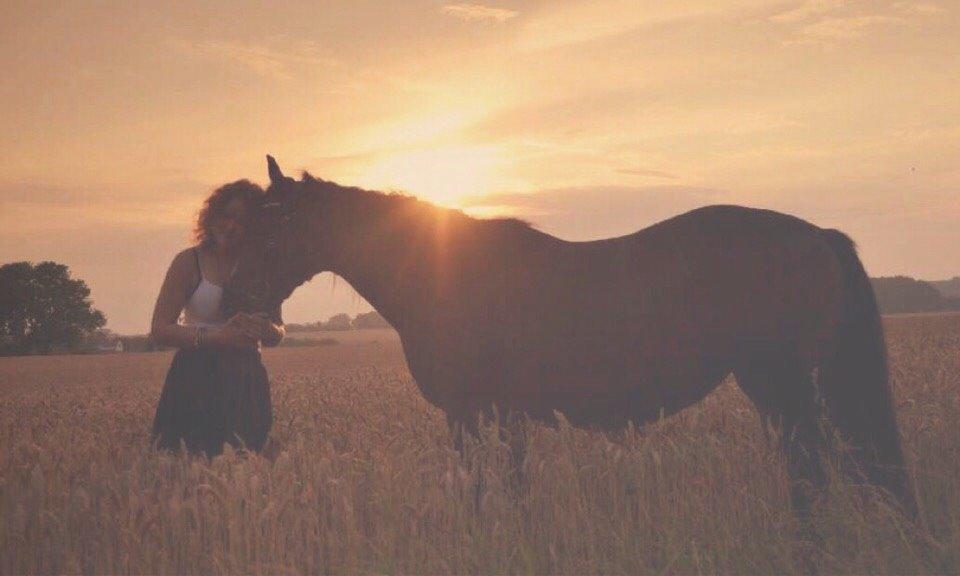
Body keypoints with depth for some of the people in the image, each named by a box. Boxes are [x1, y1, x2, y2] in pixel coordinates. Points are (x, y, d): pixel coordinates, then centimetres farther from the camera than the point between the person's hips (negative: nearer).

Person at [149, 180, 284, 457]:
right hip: (195, 379, -3)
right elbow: (159, 330, -8)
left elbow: (277, 334, 14)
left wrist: (266, 330, -12)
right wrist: (215, 336, -22)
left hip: (247, 380, 4)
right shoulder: (189, 262, -2)